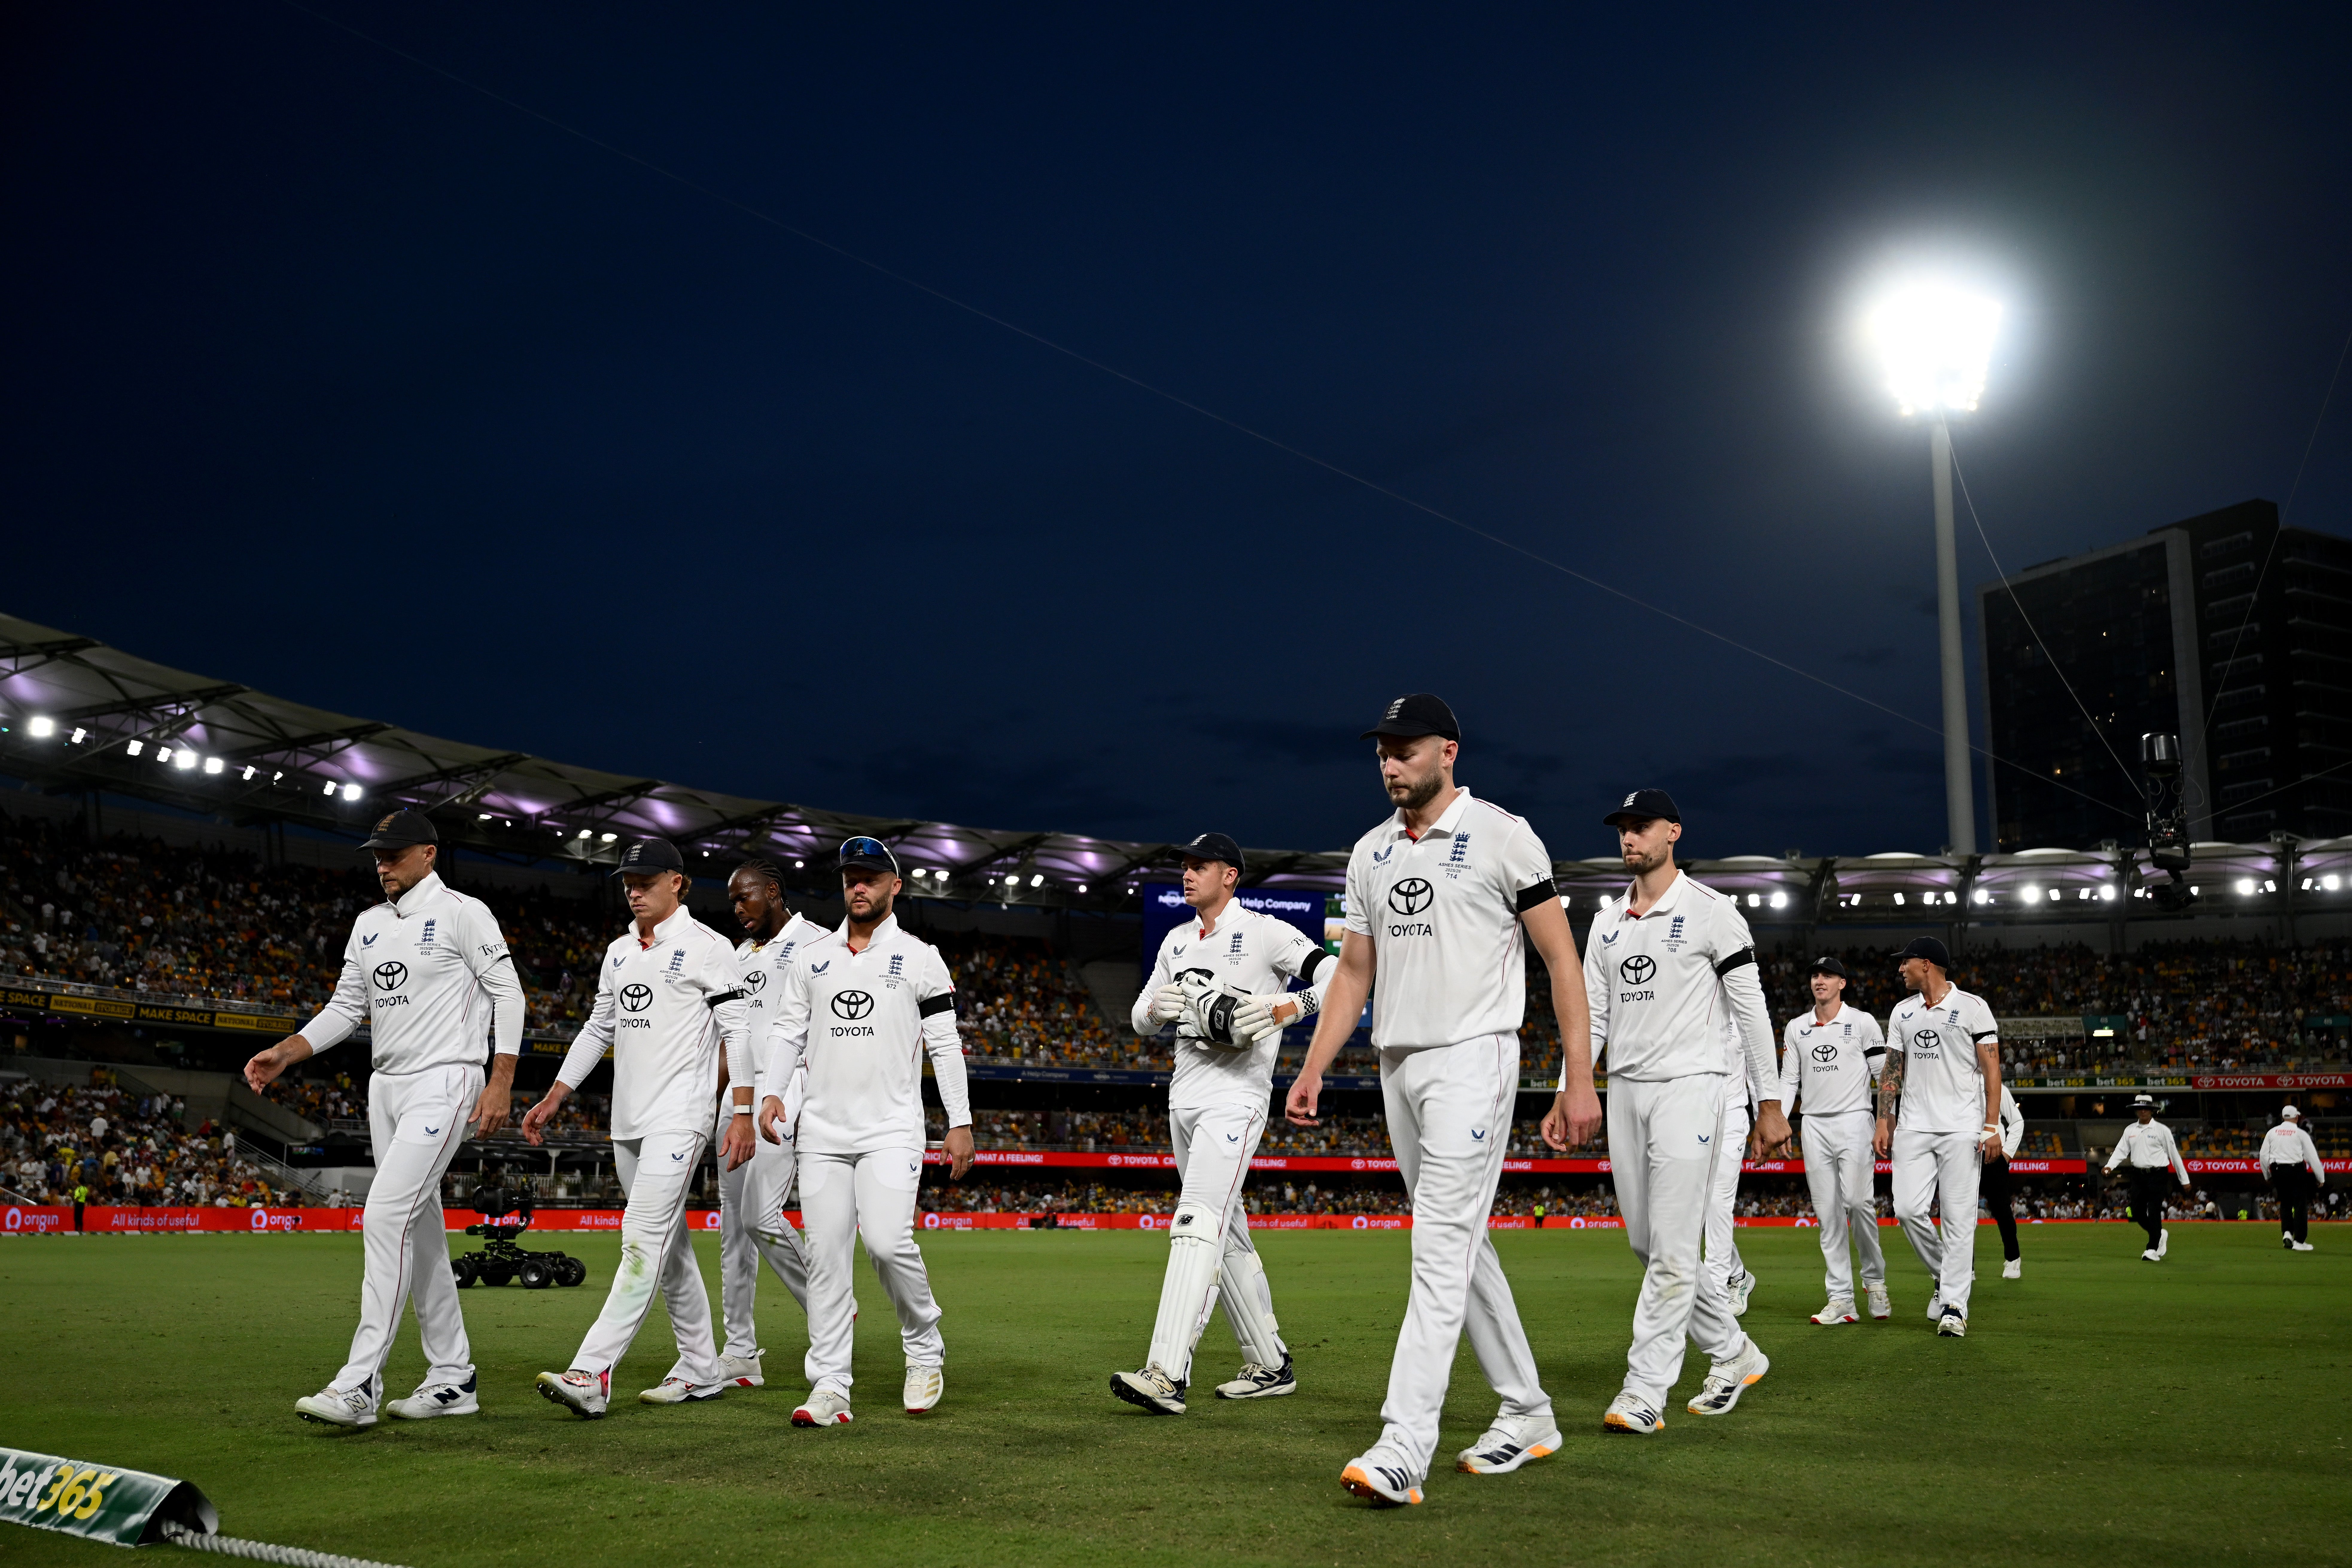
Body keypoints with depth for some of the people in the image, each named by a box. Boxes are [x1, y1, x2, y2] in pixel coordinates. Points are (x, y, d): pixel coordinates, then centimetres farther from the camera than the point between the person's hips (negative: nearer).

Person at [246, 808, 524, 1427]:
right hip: (385, 1088, 8)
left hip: (445, 1083, -8)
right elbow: (346, 1008, 17)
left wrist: (501, 1084, -15)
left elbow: (508, 994, -8)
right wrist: (284, 1053, 2)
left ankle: (359, 1386, -17)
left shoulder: (464, 913, -6)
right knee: (420, 1233, 10)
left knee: (386, 1217, -18)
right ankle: (452, 1380, 17)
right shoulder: (369, 924, 15)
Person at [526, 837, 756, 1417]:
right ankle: (701, 1370, 20)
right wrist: (552, 1101, 19)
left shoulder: (707, 947, -6)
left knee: (644, 1239, -15)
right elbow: (598, 1030, 22)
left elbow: (737, 1031, -8)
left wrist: (742, 1114, -14)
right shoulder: (618, 952, 16)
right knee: (670, 1247, 12)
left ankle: (591, 1374, -22)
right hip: (627, 1120, 8)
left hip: (679, 1118, -8)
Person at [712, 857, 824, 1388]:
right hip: (739, 1094, 8)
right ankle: (740, 1355, 10)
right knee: (734, 1224, 5)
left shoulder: (815, 944, -5)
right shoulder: (742, 955, 20)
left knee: (762, 1217, -17)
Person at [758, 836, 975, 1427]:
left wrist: (960, 1122, -4)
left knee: (887, 1241, -17)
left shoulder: (920, 958, 3)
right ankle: (830, 1388, 5)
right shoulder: (811, 958, 13)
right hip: (822, 1130, 4)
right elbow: (788, 1030, 13)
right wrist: (772, 1093, -3)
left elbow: (946, 1043, 2)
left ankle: (925, 1350, 7)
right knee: (826, 1254, 0)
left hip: (892, 1129, -3)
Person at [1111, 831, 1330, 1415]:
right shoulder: (1177, 941, 16)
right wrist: (1156, 1007, -3)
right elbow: (1139, 1018, 20)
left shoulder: (1265, 933, -5)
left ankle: (1167, 1377, -26)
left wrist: (1284, 1009, -25)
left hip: (1236, 1093, -8)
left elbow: (1339, 979, -11)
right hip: (1184, 1095, 8)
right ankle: (1271, 1366, 22)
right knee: (1228, 1234, 12)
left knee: (1198, 1220, -20)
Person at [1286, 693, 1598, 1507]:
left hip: (1472, 1058, -7)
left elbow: (1561, 958, -5)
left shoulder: (1501, 836, -5)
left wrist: (1579, 1078, -11)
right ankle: (1528, 1415, 26)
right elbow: (1354, 972, 17)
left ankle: (1402, 1450, -18)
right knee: (1462, 1246, 13)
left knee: (1440, 1248, -14)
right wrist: (1313, 1070, 7)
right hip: (1398, 1065, 7)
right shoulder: (1370, 853, 13)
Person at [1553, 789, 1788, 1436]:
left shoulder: (1711, 913, -5)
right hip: (1625, 1092, 7)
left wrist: (1770, 1103, -8)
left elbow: (1751, 1010, -6)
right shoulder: (1607, 922, 13)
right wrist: (1566, 1097, 7)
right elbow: (1593, 1017, 15)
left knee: (1672, 1249, -9)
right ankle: (1733, 1353, 27)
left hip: (1689, 1088, -7)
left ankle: (1643, 1393, -6)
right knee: (1648, 1246, 11)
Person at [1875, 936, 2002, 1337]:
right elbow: (1892, 1071, 15)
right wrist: (1884, 1123, 6)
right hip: (1913, 1128, 4)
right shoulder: (1902, 1012, 14)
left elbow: (1992, 1068, -2)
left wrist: (1992, 1126, -10)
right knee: (1909, 1209, -6)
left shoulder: (1972, 1007, 0)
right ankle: (1945, 1274, 18)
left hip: (1962, 1129, -4)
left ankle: (1954, 1306, 0)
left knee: (1959, 1217, -5)